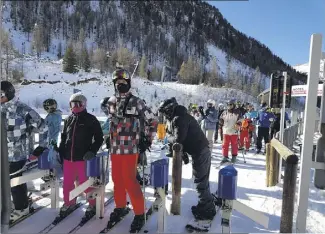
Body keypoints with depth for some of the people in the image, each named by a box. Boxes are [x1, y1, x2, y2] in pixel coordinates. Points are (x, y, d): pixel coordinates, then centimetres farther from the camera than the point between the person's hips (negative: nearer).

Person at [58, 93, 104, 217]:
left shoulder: (91, 119, -5)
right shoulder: (68, 119, 11)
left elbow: (99, 138, -3)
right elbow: (64, 137, 20)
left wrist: (92, 151, -14)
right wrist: (60, 151, 13)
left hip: (83, 158, -5)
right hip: (68, 157, 6)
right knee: (67, 182, 15)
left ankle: (93, 204, 21)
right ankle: (68, 203, 36)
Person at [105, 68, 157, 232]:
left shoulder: (136, 102, -8)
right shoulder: (112, 103, 10)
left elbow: (152, 121, -4)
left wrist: (148, 141, -5)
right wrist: (109, 138, 18)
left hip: (130, 149, -6)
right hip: (115, 148, 6)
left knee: (129, 181, -5)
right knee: (117, 180, 14)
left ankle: (139, 214, 10)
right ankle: (120, 207, 33)